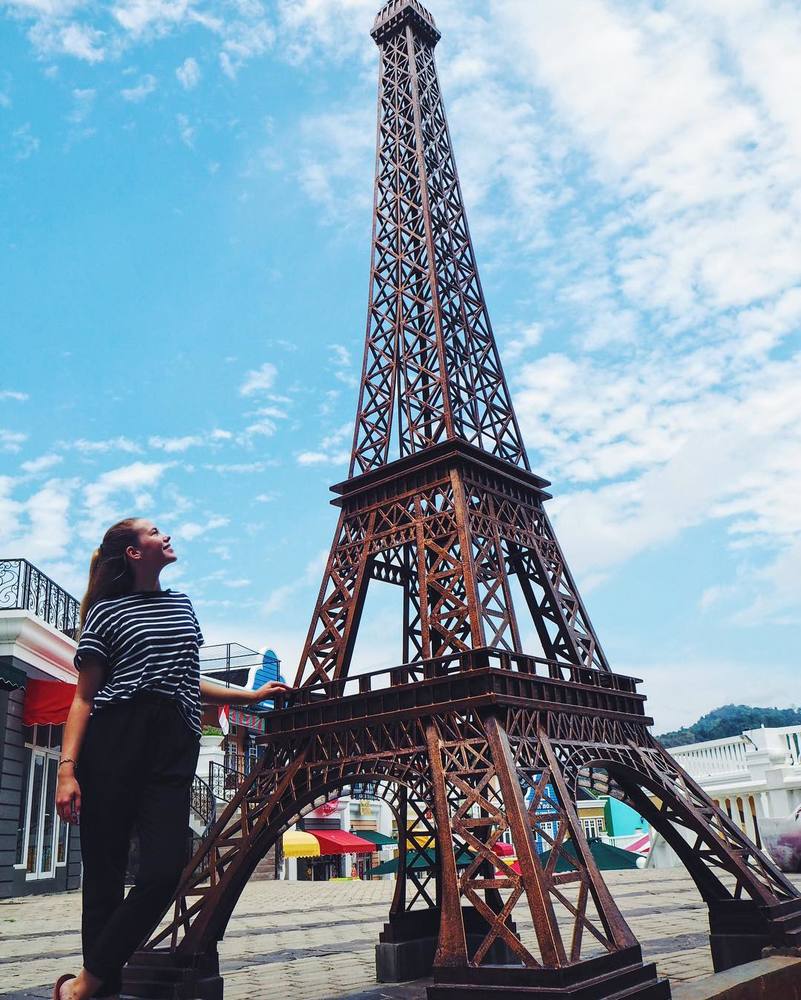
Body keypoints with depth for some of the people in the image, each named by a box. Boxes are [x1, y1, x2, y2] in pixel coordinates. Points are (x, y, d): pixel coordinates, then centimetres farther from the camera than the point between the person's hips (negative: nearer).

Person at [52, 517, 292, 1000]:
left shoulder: (183, 605, 22)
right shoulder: (106, 611, 6)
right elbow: (84, 698, 2)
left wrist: (250, 696, 29)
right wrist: (67, 769, -9)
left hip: (174, 748, 4)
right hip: (112, 743, -4)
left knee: (165, 870, -11)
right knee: (104, 876, 0)